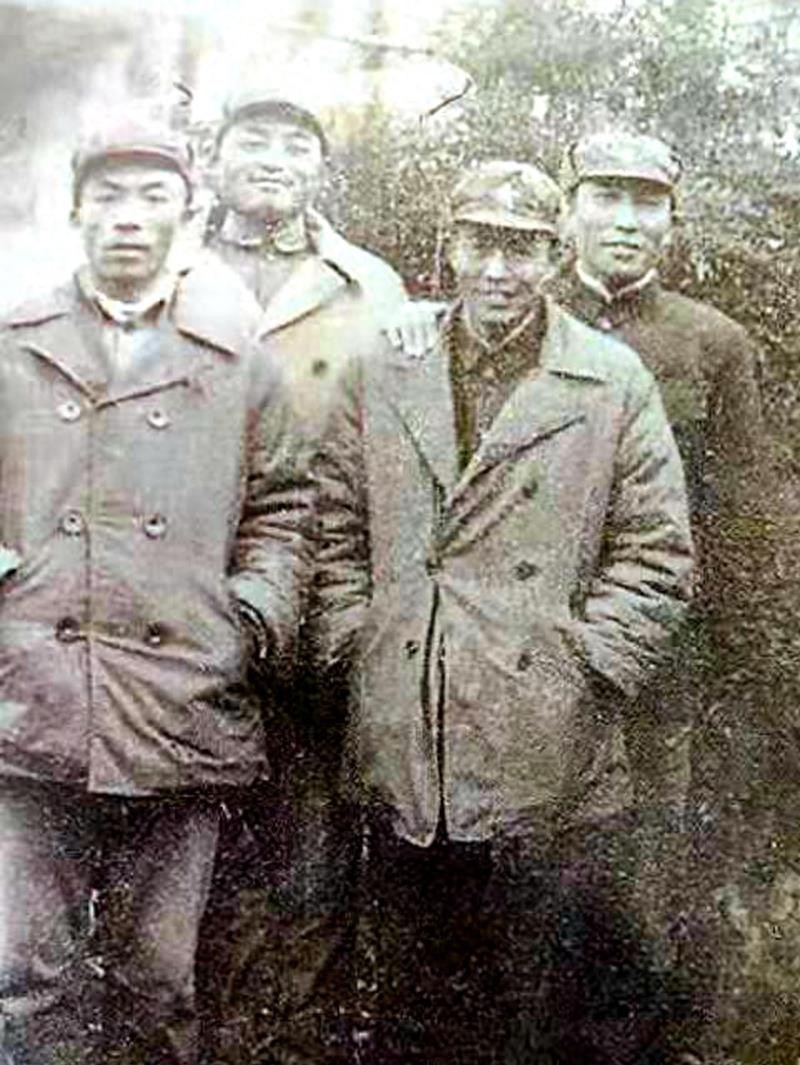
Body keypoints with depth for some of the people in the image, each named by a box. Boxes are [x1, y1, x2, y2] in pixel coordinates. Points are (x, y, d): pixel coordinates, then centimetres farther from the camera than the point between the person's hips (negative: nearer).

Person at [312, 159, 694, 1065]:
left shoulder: (615, 384, 1)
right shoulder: (381, 375, 7)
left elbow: (657, 554, 0)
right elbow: (338, 531, 11)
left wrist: (587, 665, -7)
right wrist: (352, 643, 2)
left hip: (552, 768, -2)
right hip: (403, 759, 2)